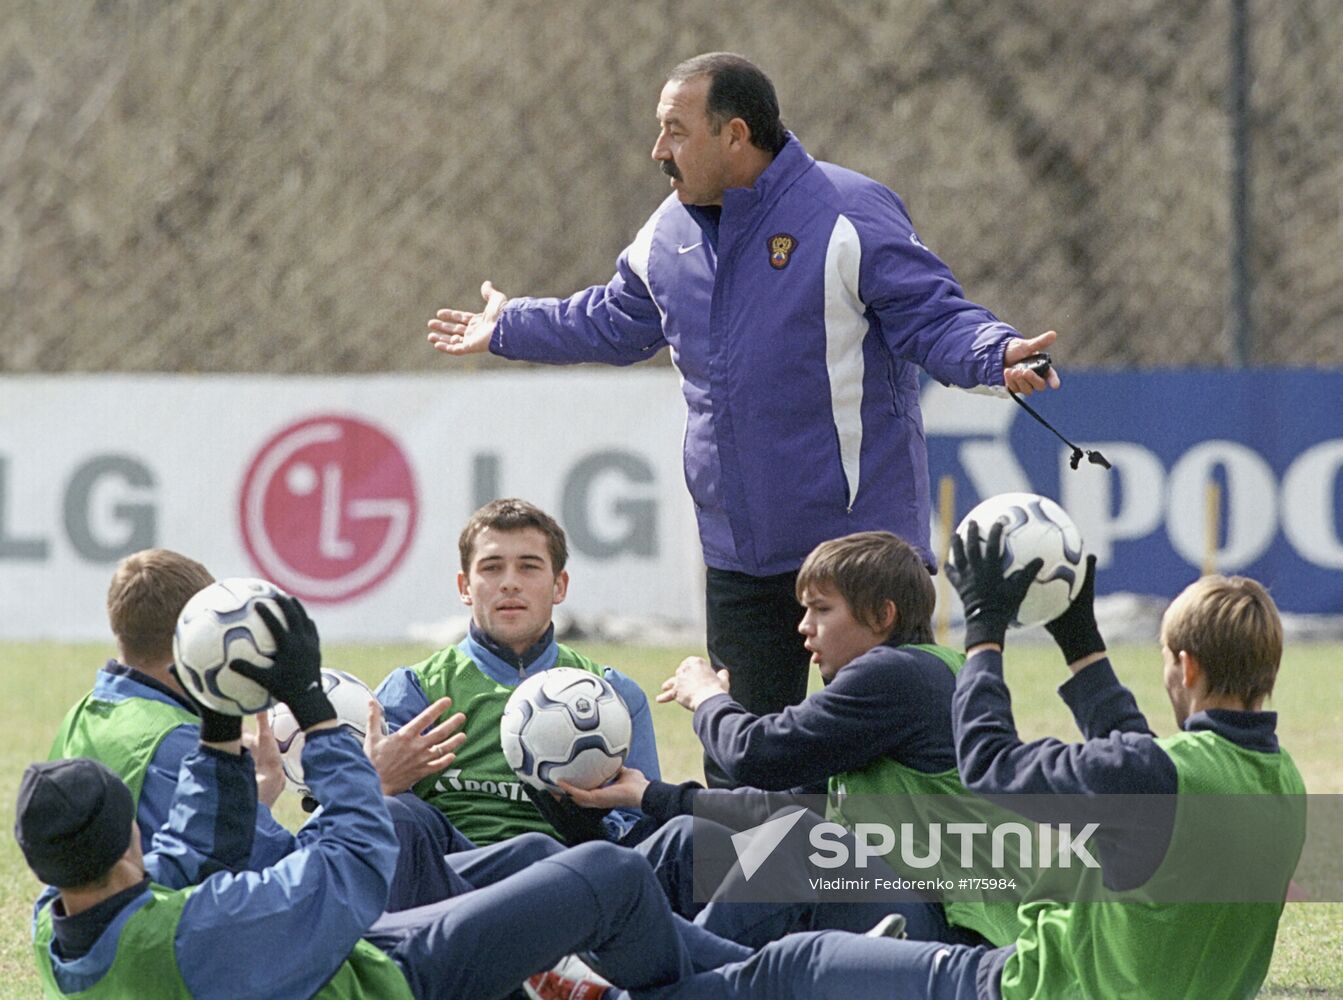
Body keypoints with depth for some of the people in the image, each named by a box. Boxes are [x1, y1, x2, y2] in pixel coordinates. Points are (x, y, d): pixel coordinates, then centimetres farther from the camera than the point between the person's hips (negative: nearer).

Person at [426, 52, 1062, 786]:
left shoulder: (852, 217, -12)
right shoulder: (669, 235, 9)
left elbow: (934, 319, -15)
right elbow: (614, 324, 28)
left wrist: (995, 355, -35)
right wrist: (508, 330, 37)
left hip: (858, 534, -7)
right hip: (739, 552, 7)